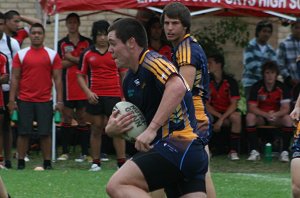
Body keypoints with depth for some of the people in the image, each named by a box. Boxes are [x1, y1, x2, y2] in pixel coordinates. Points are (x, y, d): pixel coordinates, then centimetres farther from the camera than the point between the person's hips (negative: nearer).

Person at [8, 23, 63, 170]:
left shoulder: (52, 55, 4)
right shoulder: (20, 55, 4)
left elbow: (57, 79, 4)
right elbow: (15, 78, 4)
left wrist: (59, 100, -3)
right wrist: (12, 99, -3)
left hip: (45, 101, 0)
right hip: (24, 101, 0)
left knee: (45, 133, 1)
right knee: (23, 133, 2)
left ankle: (47, 163, 7)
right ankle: (21, 163, 8)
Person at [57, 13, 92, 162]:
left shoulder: (87, 42, 7)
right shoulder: (62, 43, 8)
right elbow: (61, 64, -3)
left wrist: (71, 58, -6)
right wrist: (79, 60, -9)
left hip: (83, 86, -1)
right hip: (67, 86, 1)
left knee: (82, 118, 0)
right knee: (67, 118, 2)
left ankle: (85, 152, 2)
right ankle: (65, 152, 6)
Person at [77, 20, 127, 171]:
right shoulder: (87, 54, 7)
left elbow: (123, 74, 11)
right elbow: (80, 76, 10)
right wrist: (88, 92, -6)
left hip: (114, 95, -1)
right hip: (95, 97, 1)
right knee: (96, 129, 5)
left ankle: (121, 162, -4)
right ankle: (95, 162, 11)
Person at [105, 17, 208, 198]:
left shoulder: (152, 61, -8)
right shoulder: (130, 80, 20)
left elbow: (178, 87, -28)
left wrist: (152, 129, -28)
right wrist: (112, 129, 5)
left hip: (177, 144, -10)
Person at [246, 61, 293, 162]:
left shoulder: (282, 88, -12)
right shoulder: (257, 87, -13)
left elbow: (285, 108, -18)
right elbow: (252, 108, -20)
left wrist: (275, 114, -41)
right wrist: (266, 115, -38)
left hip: (277, 117, 0)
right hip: (260, 116, 0)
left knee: (288, 119, -30)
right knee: (250, 117, -31)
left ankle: (285, 152, -24)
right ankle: (254, 151, -28)